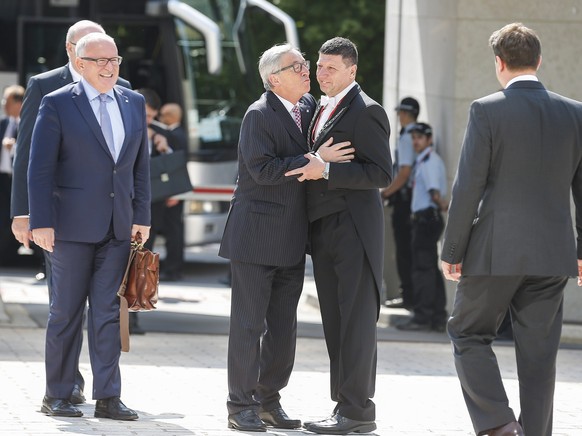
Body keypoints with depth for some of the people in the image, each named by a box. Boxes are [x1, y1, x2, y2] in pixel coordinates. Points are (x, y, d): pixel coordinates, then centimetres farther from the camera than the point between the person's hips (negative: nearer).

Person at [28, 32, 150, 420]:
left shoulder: (134, 104, 10)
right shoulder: (57, 105, -5)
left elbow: (141, 166, 13)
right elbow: (40, 169, -7)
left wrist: (141, 217, 7)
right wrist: (41, 223, -13)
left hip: (118, 228, 4)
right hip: (73, 226, -4)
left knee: (108, 312, 3)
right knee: (67, 311, 3)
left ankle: (108, 398, 3)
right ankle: (57, 395, 12)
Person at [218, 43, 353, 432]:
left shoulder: (309, 106, 10)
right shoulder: (259, 115, -11)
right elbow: (263, 169, -21)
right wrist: (314, 161, -22)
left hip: (291, 239, 7)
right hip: (257, 235, -7)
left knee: (284, 326, 11)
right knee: (249, 323, -2)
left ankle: (269, 400, 20)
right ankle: (242, 405, 3)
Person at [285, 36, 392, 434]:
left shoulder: (366, 111, -10)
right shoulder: (322, 110, 18)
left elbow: (382, 174, -16)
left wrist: (326, 170, -21)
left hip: (355, 229, -9)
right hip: (324, 230, 9)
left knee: (356, 321, -6)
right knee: (336, 322, 9)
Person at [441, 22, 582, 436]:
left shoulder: (487, 110, -8)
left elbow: (468, 187, -9)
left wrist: (452, 251, -3)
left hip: (496, 251, -4)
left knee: (468, 333, 11)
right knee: (538, 352, 8)